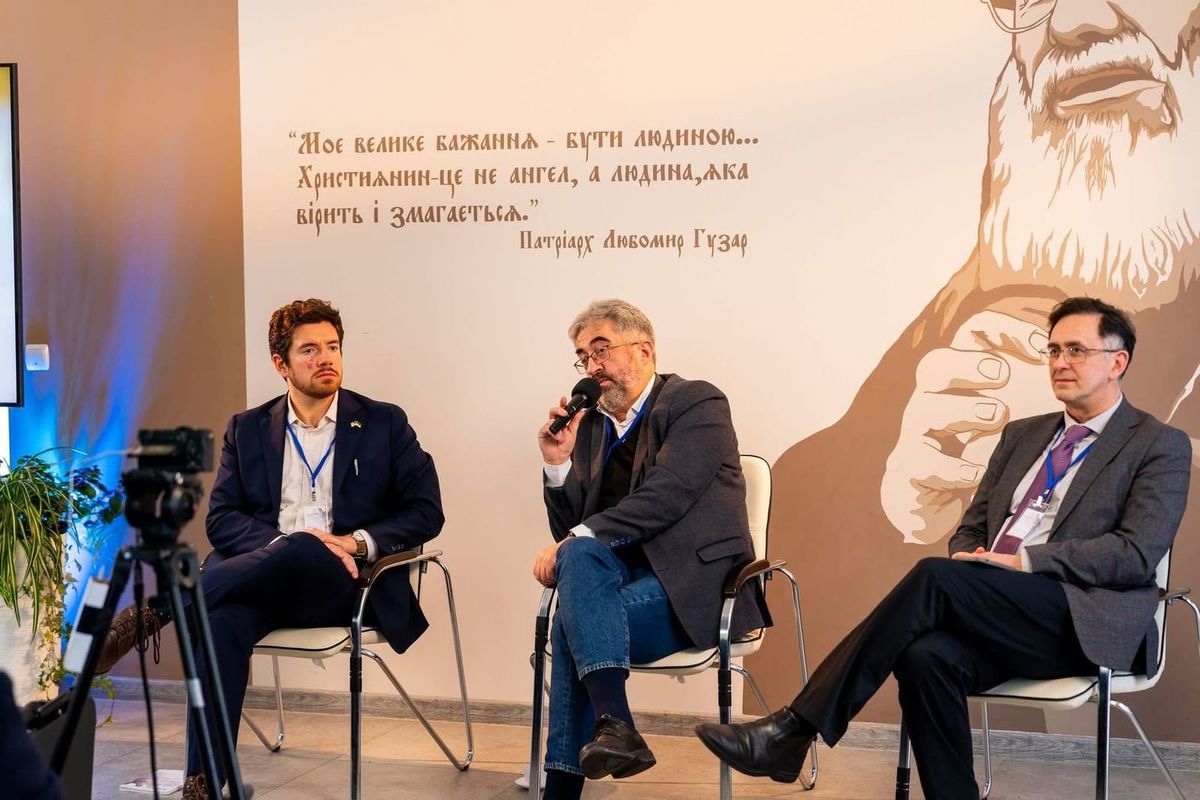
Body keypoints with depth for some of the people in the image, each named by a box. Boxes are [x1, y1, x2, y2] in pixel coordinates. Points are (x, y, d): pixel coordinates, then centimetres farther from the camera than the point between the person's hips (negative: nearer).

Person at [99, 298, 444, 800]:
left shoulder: (385, 423, 10)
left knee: (302, 552, -38)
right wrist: (279, 541, -14)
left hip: (342, 584, -1)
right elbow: (220, 519, 6)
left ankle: (150, 612, -32)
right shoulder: (248, 429, 15)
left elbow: (426, 513, 7)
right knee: (224, 617, -34)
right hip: (263, 575, 1)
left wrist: (358, 542, -10)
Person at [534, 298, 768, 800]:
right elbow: (571, 530, 13)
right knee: (579, 556, -27)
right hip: (624, 577, 5)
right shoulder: (590, 425, 15)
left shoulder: (696, 403, -2)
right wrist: (557, 462, -2)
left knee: (574, 621, -26)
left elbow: (667, 494, -18)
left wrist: (574, 539, -20)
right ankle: (614, 724, -37)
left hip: (695, 582, -5)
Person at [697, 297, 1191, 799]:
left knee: (935, 575, -29)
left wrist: (1025, 562, -16)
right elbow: (971, 528, 23)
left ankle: (795, 730, -29)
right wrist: (968, 566, -3)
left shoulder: (1162, 447, 5)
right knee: (927, 656, -31)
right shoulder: (1021, 435, 24)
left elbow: (1138, 553, -8)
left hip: (1084, 622, -5)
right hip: (997, 617, 5)